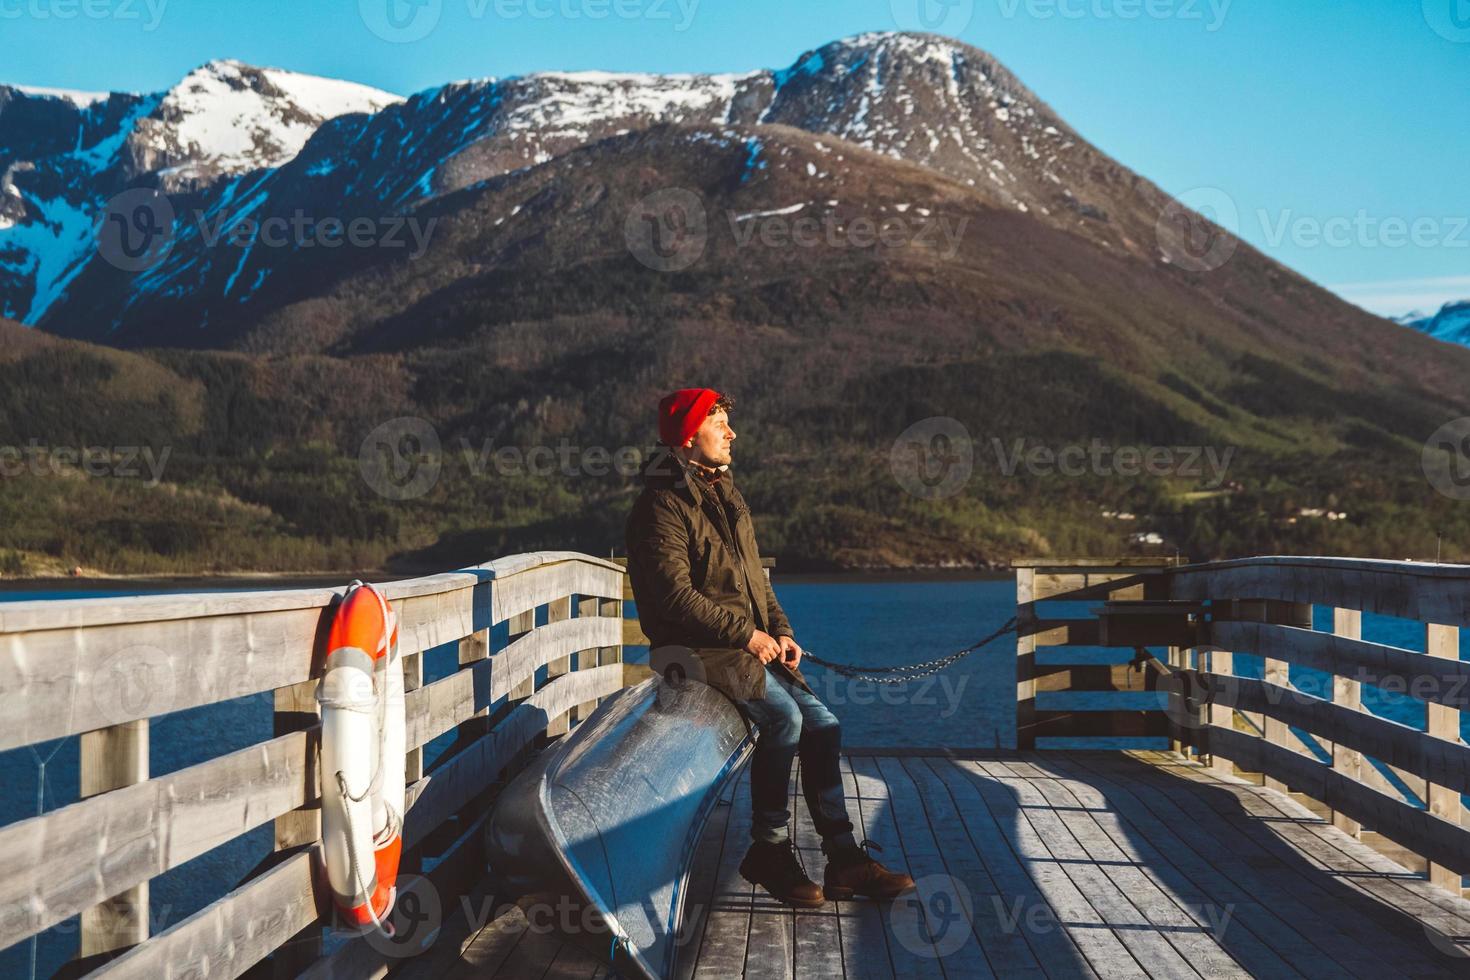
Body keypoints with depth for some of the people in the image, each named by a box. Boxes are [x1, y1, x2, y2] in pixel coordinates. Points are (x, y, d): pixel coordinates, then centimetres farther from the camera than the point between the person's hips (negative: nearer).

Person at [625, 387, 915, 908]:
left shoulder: (726, 496, 16)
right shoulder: (663, 505, -12)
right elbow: (676, 596, -20)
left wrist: (780, 632, 5)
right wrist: (747, 634, -17)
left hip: (754, 645, 8)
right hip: (698, 649, -8)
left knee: (822, 724, -6)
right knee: (783, 717, -26)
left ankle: (844, 859, -2)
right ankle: (769, 852, -12)